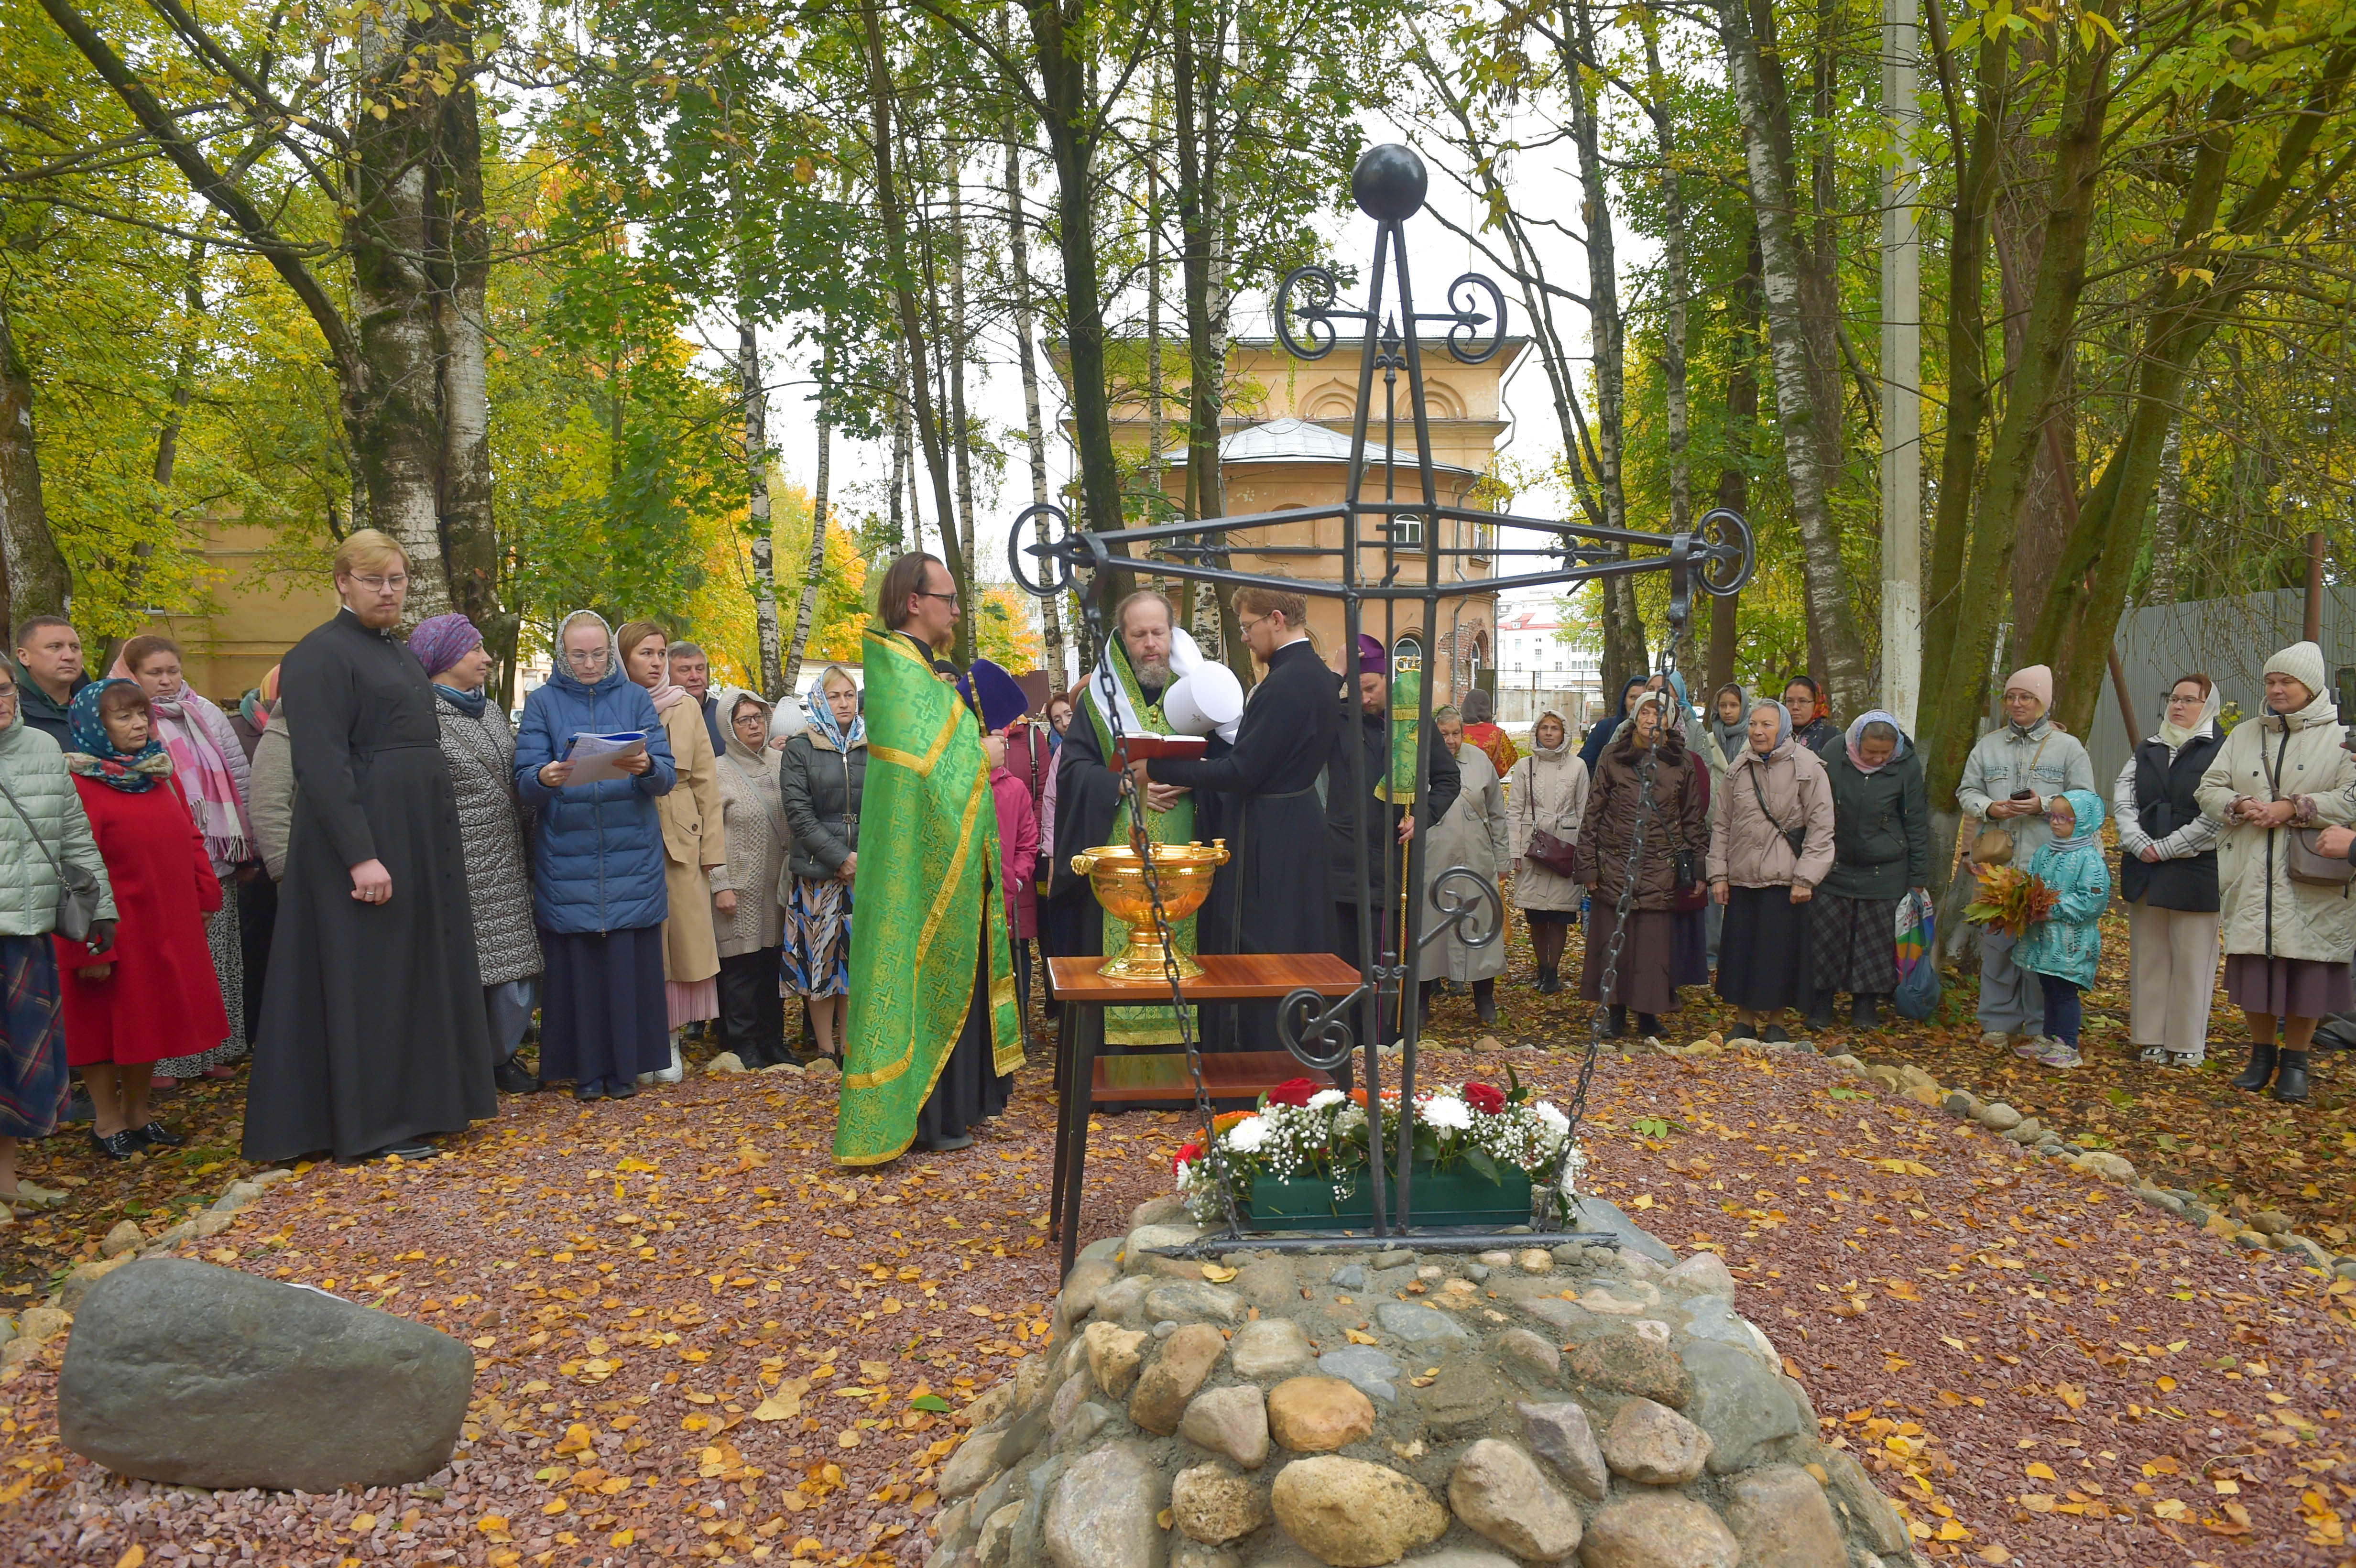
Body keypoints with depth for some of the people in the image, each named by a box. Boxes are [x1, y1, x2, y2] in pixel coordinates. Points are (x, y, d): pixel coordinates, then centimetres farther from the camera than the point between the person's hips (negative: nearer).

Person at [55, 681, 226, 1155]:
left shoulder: (161, 772, 9)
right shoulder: (77, 783, -15)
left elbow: (190, 838, 14)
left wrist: (206, 897, 7)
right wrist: (90, 945, -19)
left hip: (166, 927, 7)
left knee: (151, 1018, 15)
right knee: (105, 1022, 7)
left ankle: (138, 1113, 29)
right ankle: (107, 1121, 21)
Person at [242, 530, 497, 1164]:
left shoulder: (401, 656, 17)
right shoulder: (322, 655, -10)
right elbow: (321, 763, -18)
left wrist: (442, 843, 16)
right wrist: (360, 856, -25)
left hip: (420, 841, 9)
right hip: (364, 842, -9)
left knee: (414, 969, 13)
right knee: (367, 977, -2)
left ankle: (414, 1103, 23)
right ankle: (369, 1124, 6)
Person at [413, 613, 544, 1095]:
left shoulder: (493, 711, 16)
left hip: (507, 865, 7)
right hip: (460, 869, -7)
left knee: (517, 964, 7)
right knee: (468, 968, -1)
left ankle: (500, 1056, 23)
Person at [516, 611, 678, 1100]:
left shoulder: (635, 698, 8)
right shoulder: (542, 702, 6)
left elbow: (667, 775, -1)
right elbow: (524, 785, -3)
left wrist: (647, 767, -24)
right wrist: (544, 779, -26)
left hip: (632, 855, 0)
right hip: (566, 856, 0)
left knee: (628, 961, 1)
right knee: (577, 962, 2)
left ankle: (626, 1065, 13)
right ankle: (585, 1069, 14)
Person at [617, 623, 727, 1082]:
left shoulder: (686, 708, 9)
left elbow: (705, 781, 7)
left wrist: (711, 847, 2)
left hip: (681, 840, 2)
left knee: (682, 939, 2)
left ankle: (671, 1040, 12)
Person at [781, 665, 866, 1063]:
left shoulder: (872, 747, 9)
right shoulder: (800, 750, 2)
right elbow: (799, 815, -5)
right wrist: (841, 858, -12)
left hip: (867, 870, 2)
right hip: (818, 871, -2)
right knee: (821, 959, 1)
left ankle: (850, 1047, 15)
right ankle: (825, 1051, 10)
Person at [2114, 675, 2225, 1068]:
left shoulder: (2223, 752, -3)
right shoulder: (2146, 751, 15)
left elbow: (2216, 816, -12)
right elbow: (2122, 800, 6)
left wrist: (2166, 848, -13)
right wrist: (2139, 844, -9)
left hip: (2195, 871, -6)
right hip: (2144, 871, 6)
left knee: (2191, 959, -1)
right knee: (2148, 956, 9)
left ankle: (2188, 1044, 7)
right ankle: (2152, 1039, 17)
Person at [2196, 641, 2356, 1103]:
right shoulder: (2244, 734, 12)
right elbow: (2208, 790, 9)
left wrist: (2295, 808, -18)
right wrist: (2240, 805, -10)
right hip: (2250, 878, 3)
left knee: (2305, 965, 1)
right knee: (2253, 962, 7)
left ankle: (2294, 1061, 16)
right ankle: (2262, 1054, 22)